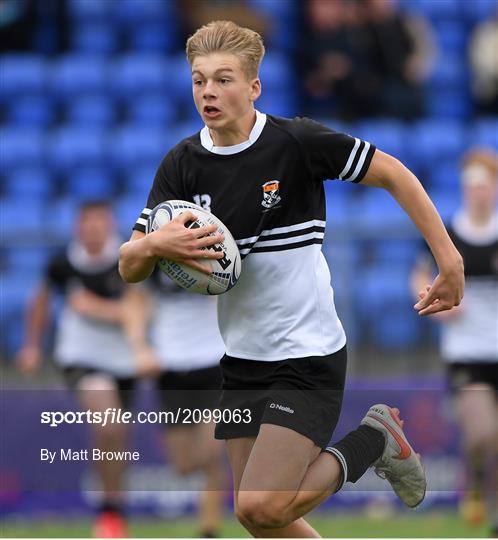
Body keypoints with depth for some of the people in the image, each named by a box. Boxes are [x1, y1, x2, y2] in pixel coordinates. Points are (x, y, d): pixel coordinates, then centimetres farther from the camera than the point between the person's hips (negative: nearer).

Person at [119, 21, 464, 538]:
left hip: (308, 355, -6)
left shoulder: (298, 141, -14)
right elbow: (128, 267, -2)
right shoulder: (183, 164, -1)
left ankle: (374, 439, 8)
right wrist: (153, 245, -25)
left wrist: (449, 260, -7)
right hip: (240, 359, 6)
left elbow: (394, 175, -4)